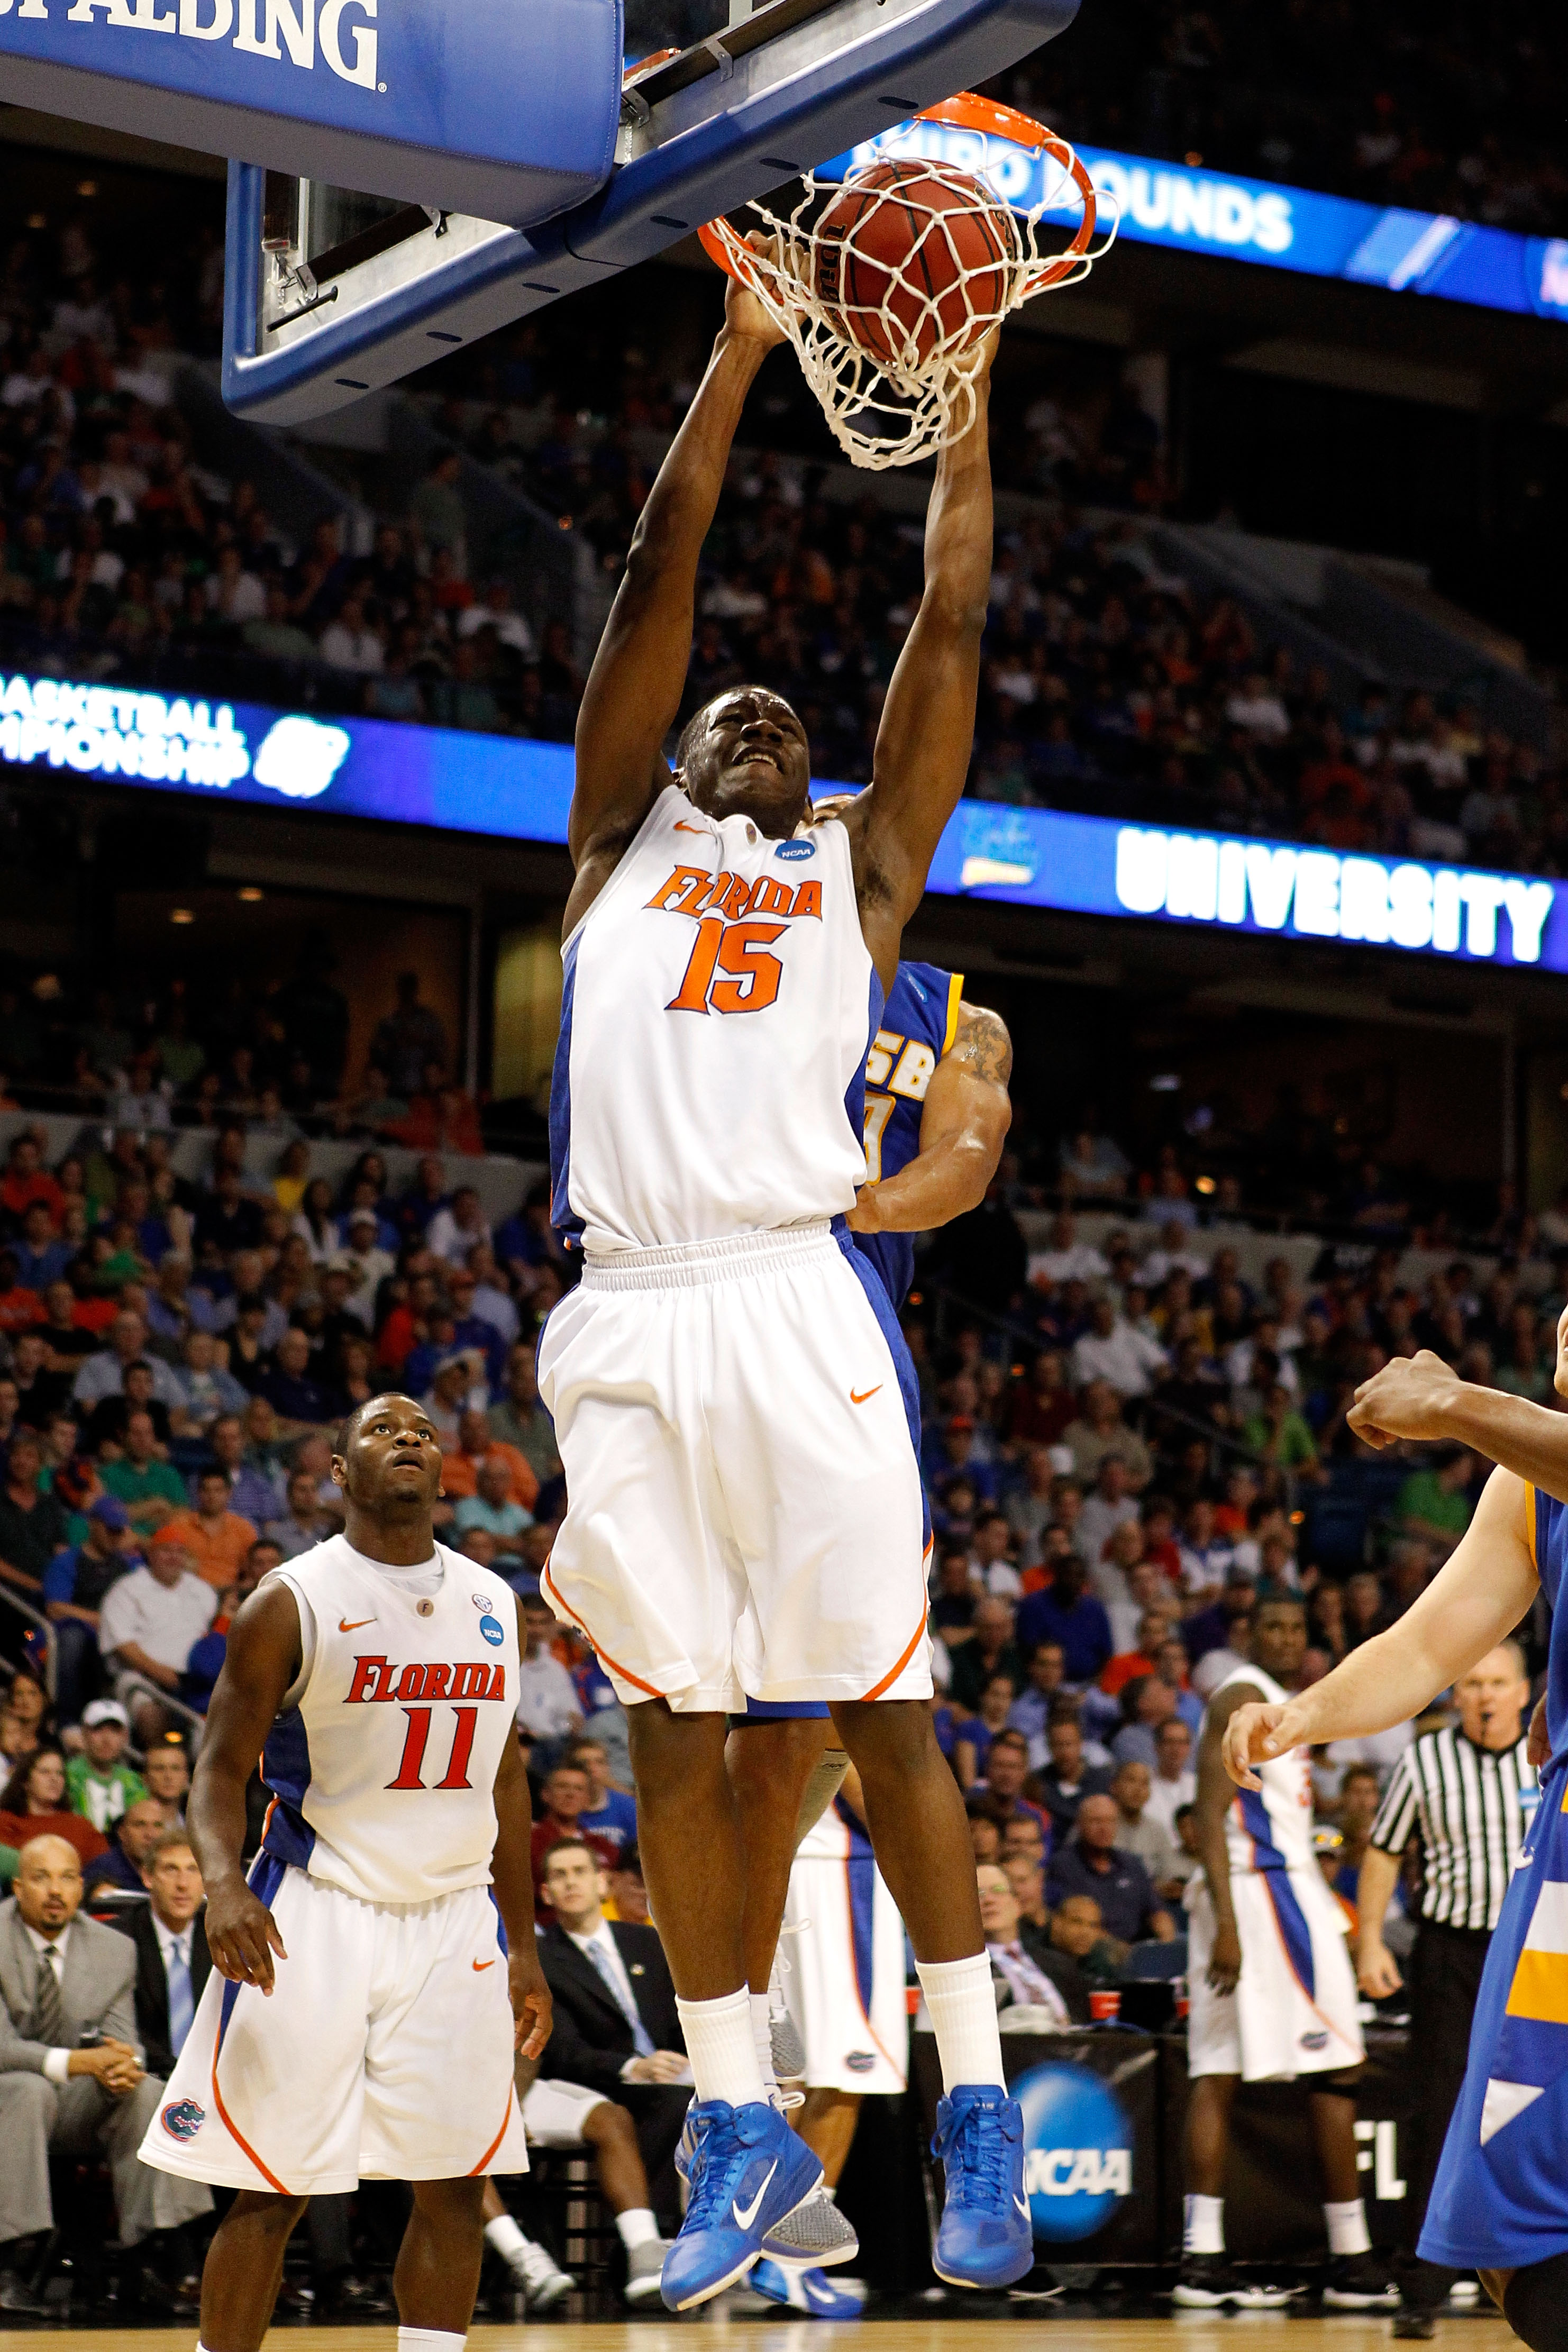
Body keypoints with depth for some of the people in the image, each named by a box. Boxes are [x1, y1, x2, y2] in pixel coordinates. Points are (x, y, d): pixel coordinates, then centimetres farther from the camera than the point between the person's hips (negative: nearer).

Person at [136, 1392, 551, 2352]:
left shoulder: (491, 1604, 9)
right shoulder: (292, 1604, -6)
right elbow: (222, 1770, -6)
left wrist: (524, 1948, 14)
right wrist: (223, 1882, -26)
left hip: (455, 1919, 4)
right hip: (315, 1914, -4)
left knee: (455, 2188, 2)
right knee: (273, 2189, -4)